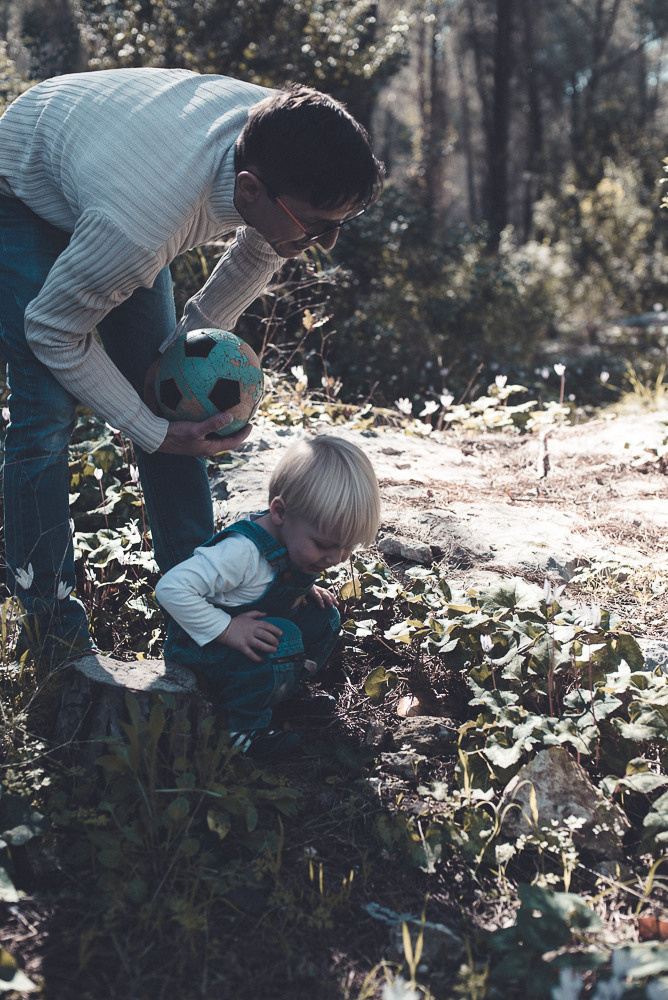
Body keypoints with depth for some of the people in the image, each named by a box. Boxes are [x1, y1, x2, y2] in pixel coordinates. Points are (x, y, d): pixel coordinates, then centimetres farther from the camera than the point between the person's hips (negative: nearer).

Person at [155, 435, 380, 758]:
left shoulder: (297, 538, -8)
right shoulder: (242, 552, -35)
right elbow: (172, 588, -39)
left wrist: (305, 590, -3)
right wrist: (227, 629, -37)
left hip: (260, 628, 9)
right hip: (208, 647, -8)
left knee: (323, 616, -2)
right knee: (282, 640, -32)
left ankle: (287, 691, 12)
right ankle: (244, 726, -17)